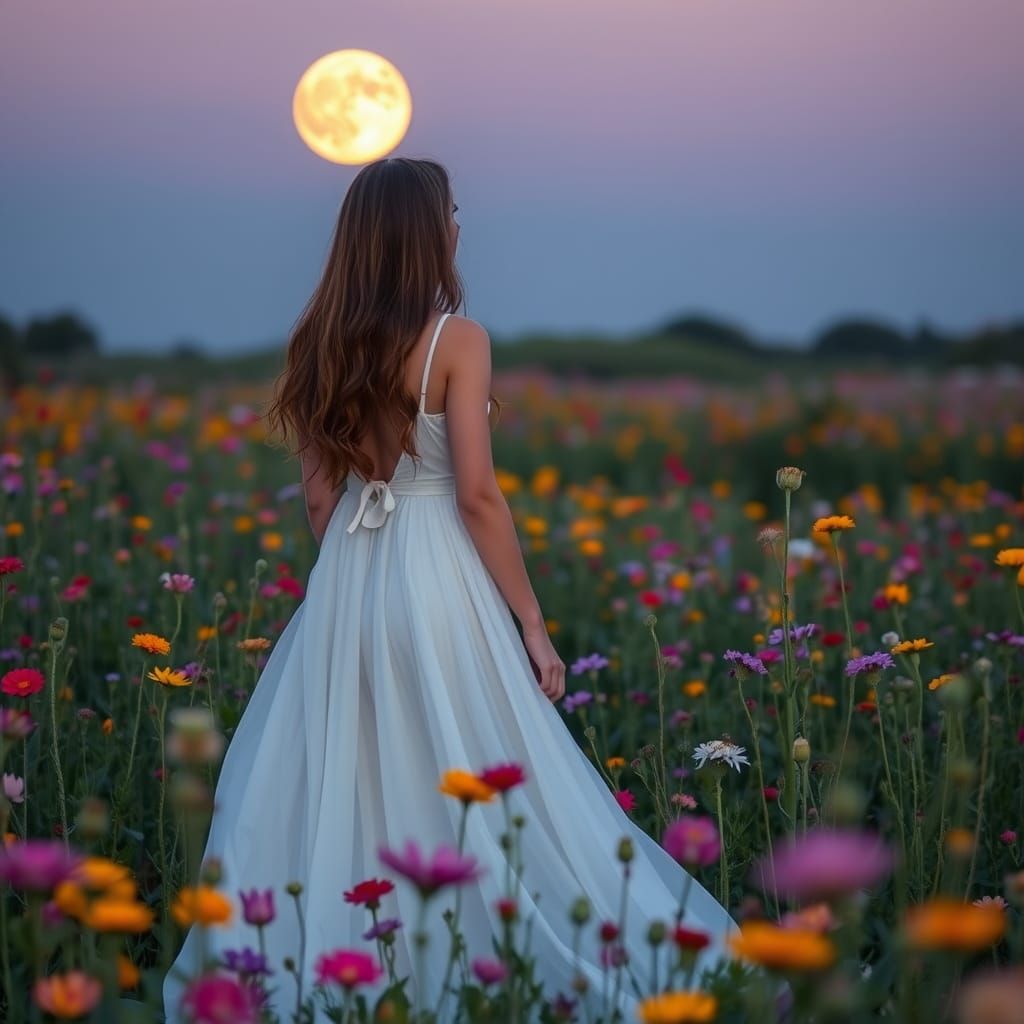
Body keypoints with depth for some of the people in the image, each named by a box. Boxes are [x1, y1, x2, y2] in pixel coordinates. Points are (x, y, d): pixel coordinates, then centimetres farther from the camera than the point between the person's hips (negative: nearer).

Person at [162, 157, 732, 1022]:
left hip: (347, 578, 6)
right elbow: (478, 494, -13)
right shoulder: (457, 339, -10)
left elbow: (320, 493, 9)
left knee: (341, 781, 11)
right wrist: (533, 622, -8)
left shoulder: (325, 343, 6)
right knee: (471, 786, 1)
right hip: (437, 571, -6)